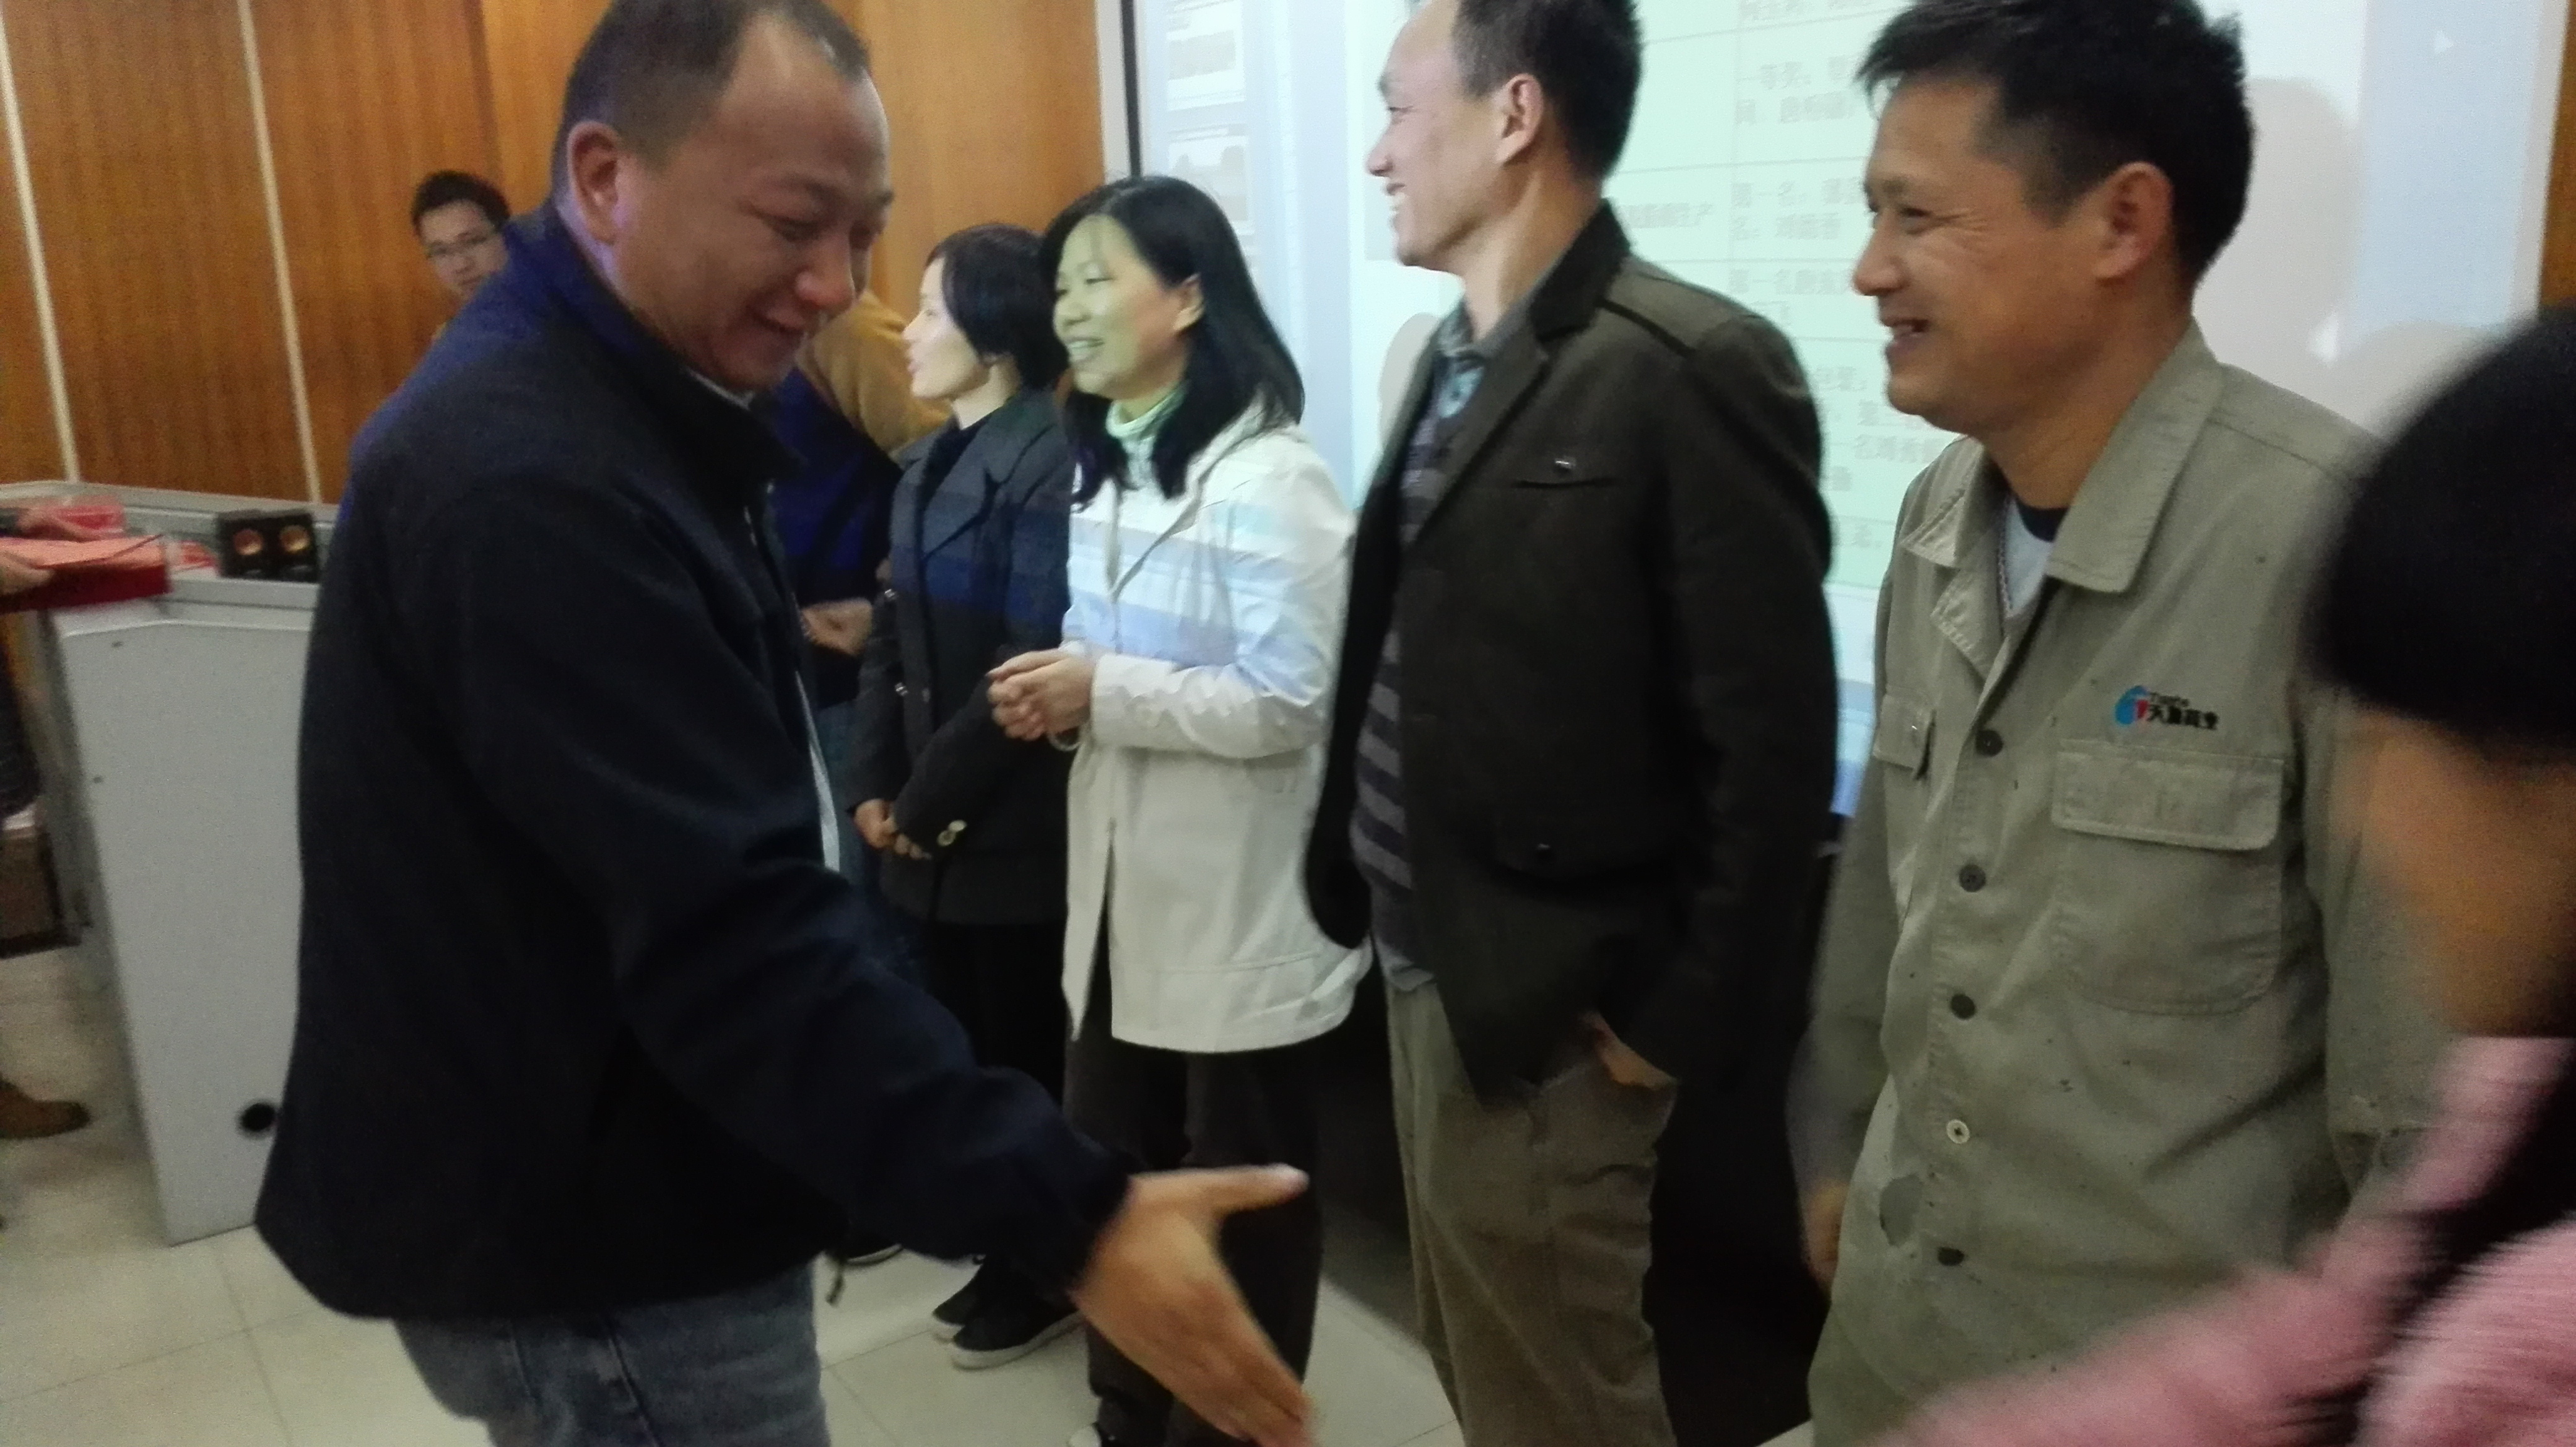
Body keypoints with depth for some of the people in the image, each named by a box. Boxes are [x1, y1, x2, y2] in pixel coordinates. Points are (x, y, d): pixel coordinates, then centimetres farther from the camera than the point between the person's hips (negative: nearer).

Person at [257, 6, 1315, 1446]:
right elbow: (735, 933, -34)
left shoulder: (610, 412, 7)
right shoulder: (531, 483, -27)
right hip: (591, 1251, -10)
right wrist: (1069, 1216, -35)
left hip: (613, 1192, 10)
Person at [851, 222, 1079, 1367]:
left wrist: (929, 800, -13)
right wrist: (877, 787, 2)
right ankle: (1010, 1256, 33)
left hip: (1014, 830, -8)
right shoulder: (927, 464, 11)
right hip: (933, 827, 8)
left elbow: (1031, 663, -21)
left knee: (1030, 1056, 7)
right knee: (969, 1049, 17)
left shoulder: (1047, 461, -16)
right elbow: (895, 633, 11)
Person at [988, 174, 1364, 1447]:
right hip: (1123, 880, 9)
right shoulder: (1102, 465, 12)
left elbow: (1294, 704, -22)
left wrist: (1104, 695, -21)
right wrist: (1060, 692, -1)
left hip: (1237, 904, -8)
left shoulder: (1267, 479, -17)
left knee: (1242, 1198, 10)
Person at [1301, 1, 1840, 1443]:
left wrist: (1682, 1020, -14)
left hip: (1540, 1006, -8)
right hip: (1423, 962, 8)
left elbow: (1770, 743, -17)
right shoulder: (1455, 355, 9)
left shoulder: (1693, 369, -17)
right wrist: (1369, 898, 10)